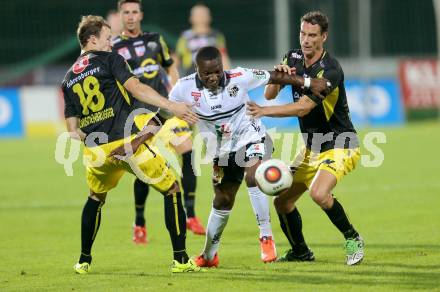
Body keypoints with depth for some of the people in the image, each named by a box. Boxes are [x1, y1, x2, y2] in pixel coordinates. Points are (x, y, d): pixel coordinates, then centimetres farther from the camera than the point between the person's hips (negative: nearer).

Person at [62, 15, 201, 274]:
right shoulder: (109, 59, 2)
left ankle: (84, 261, 32)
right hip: (127, 142, -5)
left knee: (96, 199, 32)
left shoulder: (69, 79, 17)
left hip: (96, 152, 5)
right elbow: (136, 88, -14)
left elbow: (73, 130, 14)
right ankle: (181, 259, -1)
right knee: (172, 189, 6)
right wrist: (172, 106, -19)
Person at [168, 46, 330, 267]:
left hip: (250, 135, -3)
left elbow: (273, 77, -13)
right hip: (223, 149, 3)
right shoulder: (185, 89, -18)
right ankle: (209, 255, 33)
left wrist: (308, 83, -15)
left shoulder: (238, 78, -23)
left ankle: (266, 236, -23)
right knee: (222, 199, 14)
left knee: (252, 177, -32)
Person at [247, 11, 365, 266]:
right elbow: (270, 94, 0)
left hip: (340, 146, -8)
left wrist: (264, 111, -34)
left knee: (319, 193, -31)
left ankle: (353, 239, -10)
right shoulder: (293, 58, 1)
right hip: (312, 148, 8)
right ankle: (300, 252, 27)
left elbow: (303, 108, -29)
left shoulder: (330, 70, -23)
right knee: (282, 201, 5)